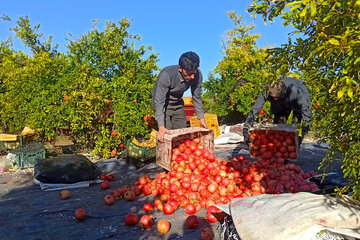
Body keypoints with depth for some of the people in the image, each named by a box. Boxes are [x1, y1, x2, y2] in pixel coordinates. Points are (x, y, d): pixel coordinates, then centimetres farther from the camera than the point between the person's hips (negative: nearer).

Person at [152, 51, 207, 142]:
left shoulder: (197, 75, -23)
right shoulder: (166, 74, -36)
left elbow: (197, 98, -8)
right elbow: (159, 101, -34)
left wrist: (201, 119, -8)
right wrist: (161, 127, -40)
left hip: (177, 103, 5)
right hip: (163, 104, -4)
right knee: (167, 134, -14)